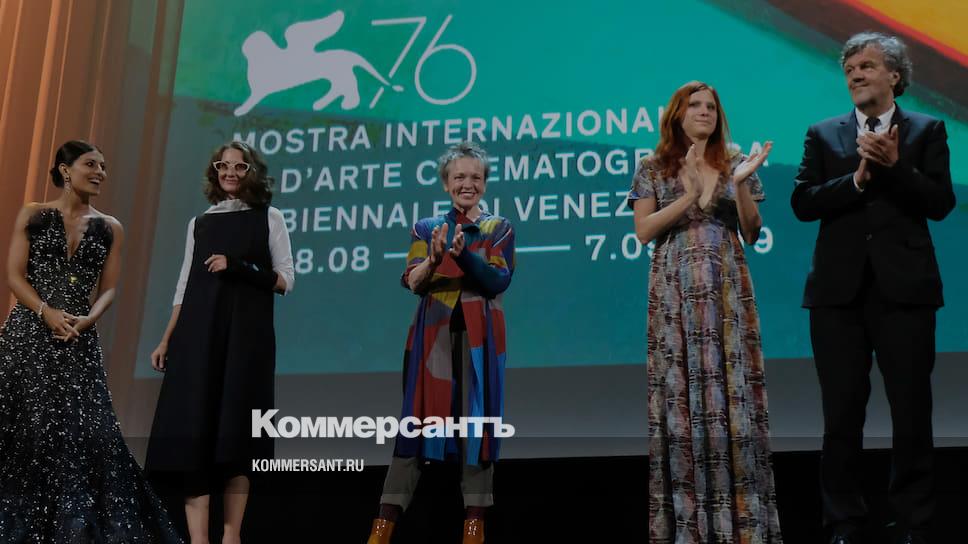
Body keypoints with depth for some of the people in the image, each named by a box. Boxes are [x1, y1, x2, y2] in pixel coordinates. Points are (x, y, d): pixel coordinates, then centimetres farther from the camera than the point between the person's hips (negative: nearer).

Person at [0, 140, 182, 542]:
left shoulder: (110, 228, 11)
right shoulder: (33, 216, 5)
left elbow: (109, 288, 8)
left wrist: (88, 319, -11)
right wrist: (47, 312, -15)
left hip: (79, 342, 2)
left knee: (86, 430, -5)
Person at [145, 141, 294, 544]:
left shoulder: (269, 218, 8)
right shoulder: (199, 223, 16)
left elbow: (286, 280, 1)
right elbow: (185, 286, 15)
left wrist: (238, 268, -13)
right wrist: (166, 342, 9)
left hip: (247, 335, -2)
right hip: (198, 335, 2)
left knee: (236, 429, -5)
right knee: (193, 428, -7)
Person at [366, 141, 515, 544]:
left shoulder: (499, 229, 7)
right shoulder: (426, 229, 11)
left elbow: (499, 281, -8)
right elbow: (412, 283, -2)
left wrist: (463, 253, -22)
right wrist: (433, 259, -23)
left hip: (479, 334, 0)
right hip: (434, 332, 1)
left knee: (477, 417, -1)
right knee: (418, 416, -3)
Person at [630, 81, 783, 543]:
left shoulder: (735, 163, 9)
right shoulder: (653, 169, 7)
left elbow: (753, 234, 5)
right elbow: (644, 231, -3)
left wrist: (740, 184, -10)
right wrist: (689, 195, -13)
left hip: (727, 291, 1)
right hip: (675, 293, -1)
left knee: (731, 392, -4)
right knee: (680, 395, -3)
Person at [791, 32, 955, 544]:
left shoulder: (926, 130, 6)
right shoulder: (823, 134, 10)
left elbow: (940, 203, -4)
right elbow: (803, 202, -2)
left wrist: (895, 165, -17)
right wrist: (858, 178, -14)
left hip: (904, 287, -1)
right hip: (840, 289, 1)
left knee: (912, 409, 4)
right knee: (842, 411, 7)